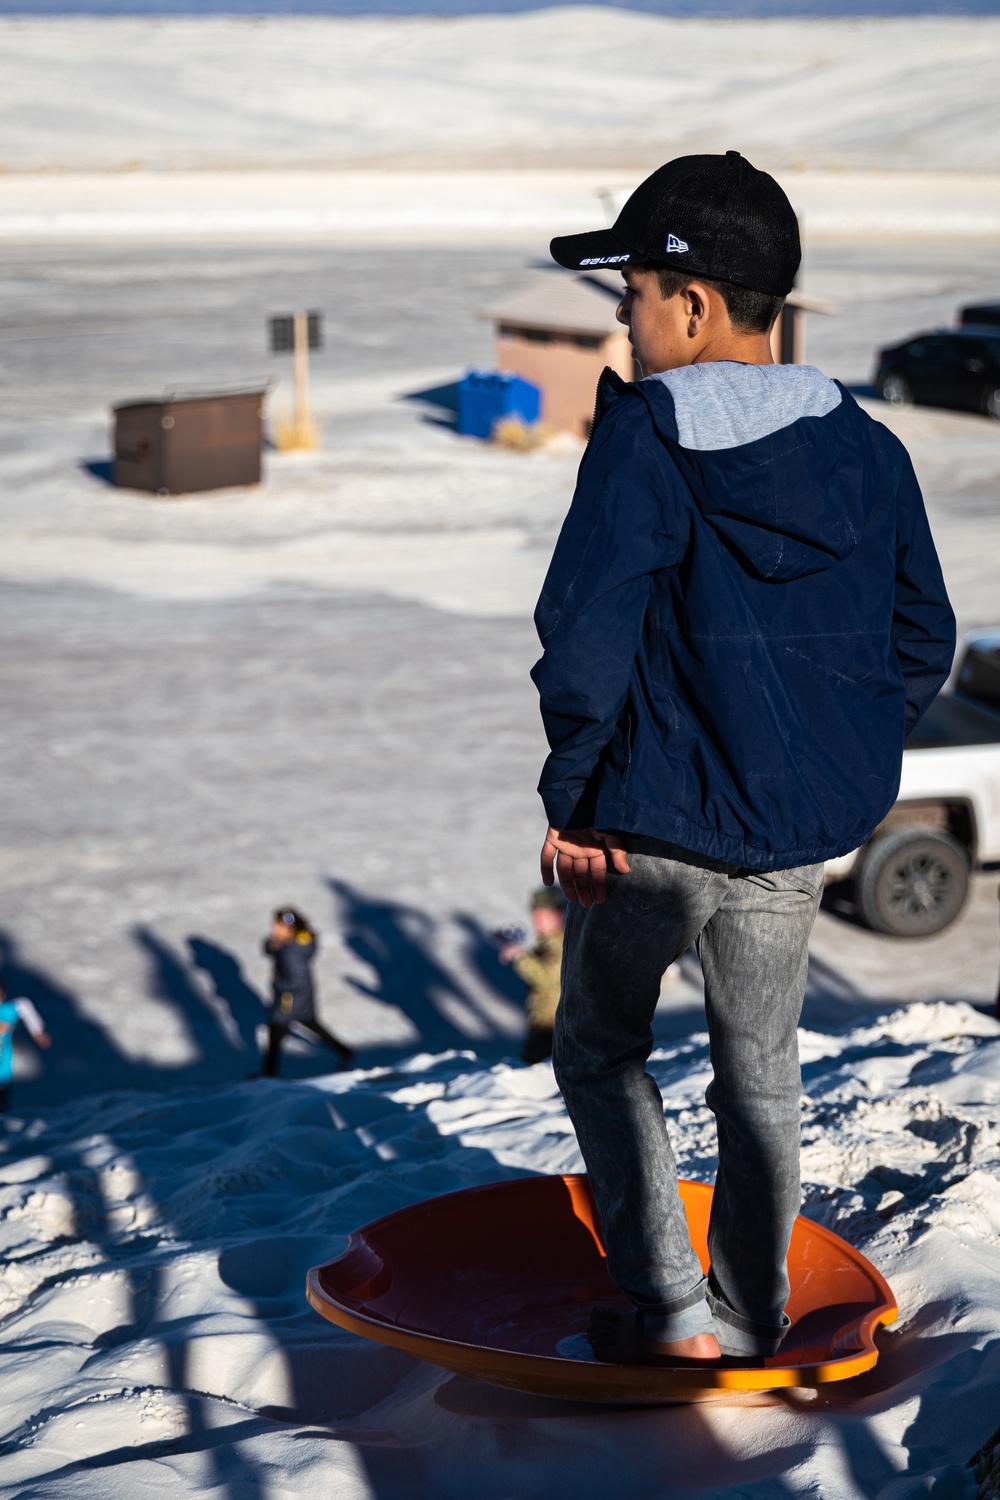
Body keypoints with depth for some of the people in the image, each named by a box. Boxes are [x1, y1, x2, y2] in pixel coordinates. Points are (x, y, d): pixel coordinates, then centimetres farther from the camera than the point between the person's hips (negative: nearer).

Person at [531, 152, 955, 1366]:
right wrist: (843, 772, 16)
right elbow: (923, 643, 7)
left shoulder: (644, 439, -16)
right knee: (760, 1071, 21)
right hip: (805, 833, 5)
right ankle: (752, 1314, 31)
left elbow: (586, 637, -23)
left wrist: (572, 799, -12)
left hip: (653, 823, -4)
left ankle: (668, 1310, 16)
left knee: (600, 1051, 18)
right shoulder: (864, 447, 2)